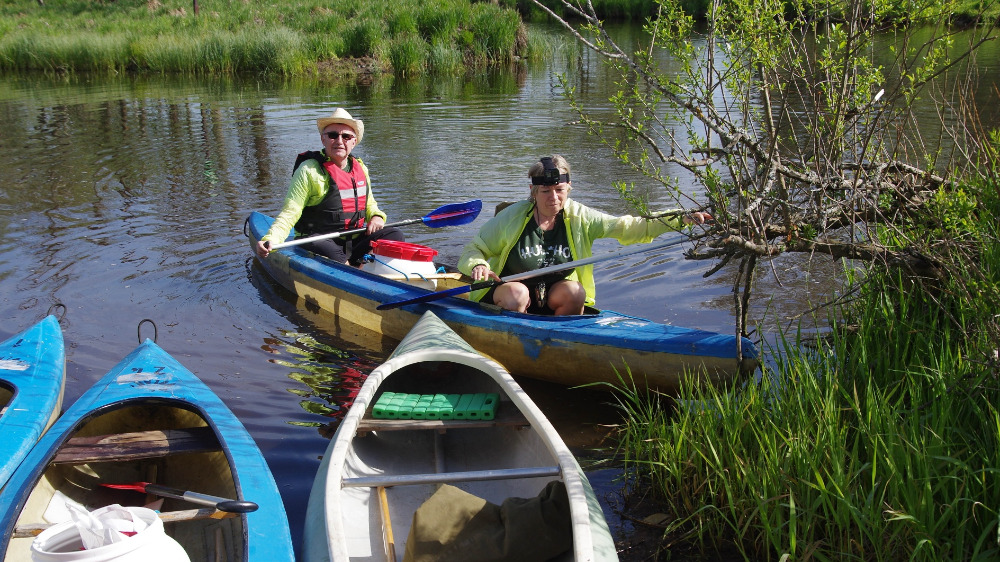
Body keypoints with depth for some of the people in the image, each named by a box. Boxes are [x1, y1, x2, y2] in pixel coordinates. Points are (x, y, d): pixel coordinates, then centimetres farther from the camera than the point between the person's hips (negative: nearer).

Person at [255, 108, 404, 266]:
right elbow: (289, 213, -10)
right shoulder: (309, 170, -6)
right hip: (319, 240, -7)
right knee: (331, 254, -39)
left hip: (355, 240, 7)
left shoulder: (360, 168, 13)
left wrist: (376, 216, 3)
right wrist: (269, 239, -27)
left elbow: (369, 204, 28)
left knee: (395, 235, -11)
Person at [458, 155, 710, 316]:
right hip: (508, 288, -2)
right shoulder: (512, 217, -14)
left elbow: (629, 227, -10)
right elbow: (472, 250, -7)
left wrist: (681, 219, -20)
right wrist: (476, 266, -32)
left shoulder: (579, 217, -7)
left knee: (574, 292, -28)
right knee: (517, 294, -34)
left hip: (554, 295, 3)